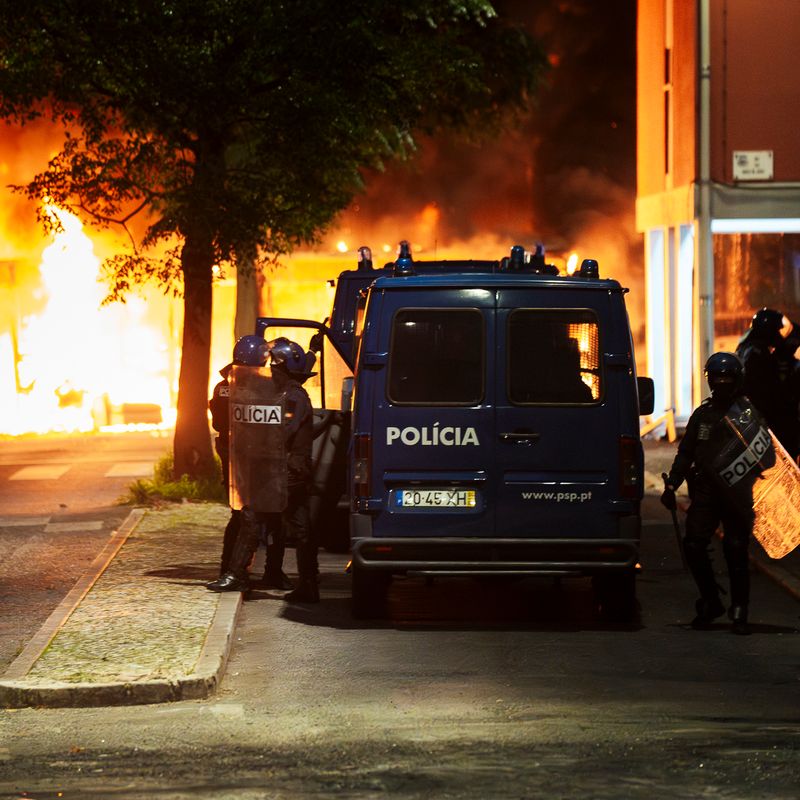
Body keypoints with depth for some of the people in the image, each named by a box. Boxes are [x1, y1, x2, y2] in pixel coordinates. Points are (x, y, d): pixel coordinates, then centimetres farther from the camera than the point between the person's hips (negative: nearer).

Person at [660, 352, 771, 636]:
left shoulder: (747, 412, 2)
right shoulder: (703, 414, 15)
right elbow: (685, 453, 20)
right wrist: (671, 485, 12)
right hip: (704, 492, 4)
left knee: (736, 551, -3)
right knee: (693, 545, -5)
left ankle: (739, 612, 5)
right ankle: (710, 602, 12)